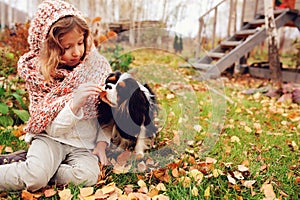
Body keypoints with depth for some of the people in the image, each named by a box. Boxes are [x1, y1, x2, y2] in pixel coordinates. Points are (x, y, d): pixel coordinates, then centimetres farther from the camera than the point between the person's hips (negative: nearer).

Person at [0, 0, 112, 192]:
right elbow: (53, 129, -12)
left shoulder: (98, 66, -3)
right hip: (51, 138, -2)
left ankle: (34, 170, -8)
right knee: (36, 175, -30)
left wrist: (102, 143, -7)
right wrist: (74, 103, -29)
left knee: (88, 176, -27)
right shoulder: (39, 74, -7)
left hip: (85, 144, 2)